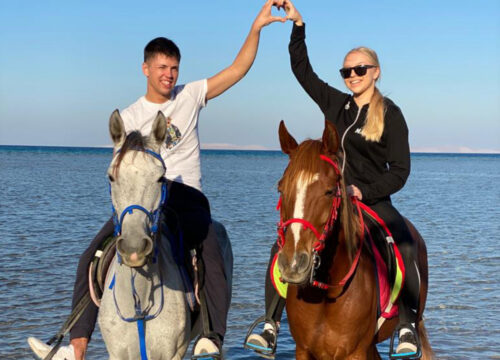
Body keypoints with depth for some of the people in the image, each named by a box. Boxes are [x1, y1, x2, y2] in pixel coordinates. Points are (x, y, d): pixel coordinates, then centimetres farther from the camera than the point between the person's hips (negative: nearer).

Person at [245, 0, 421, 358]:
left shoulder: (390, 114, -3)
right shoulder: (337, 104, 10)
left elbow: (400, 171, -5)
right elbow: (303, 70, 16)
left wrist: (362, 190, -18)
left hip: (373, 200, -4)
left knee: (407, 247, -31)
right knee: (283, 246, -14)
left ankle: (408, 328, -22)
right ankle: (271, 327, -10)